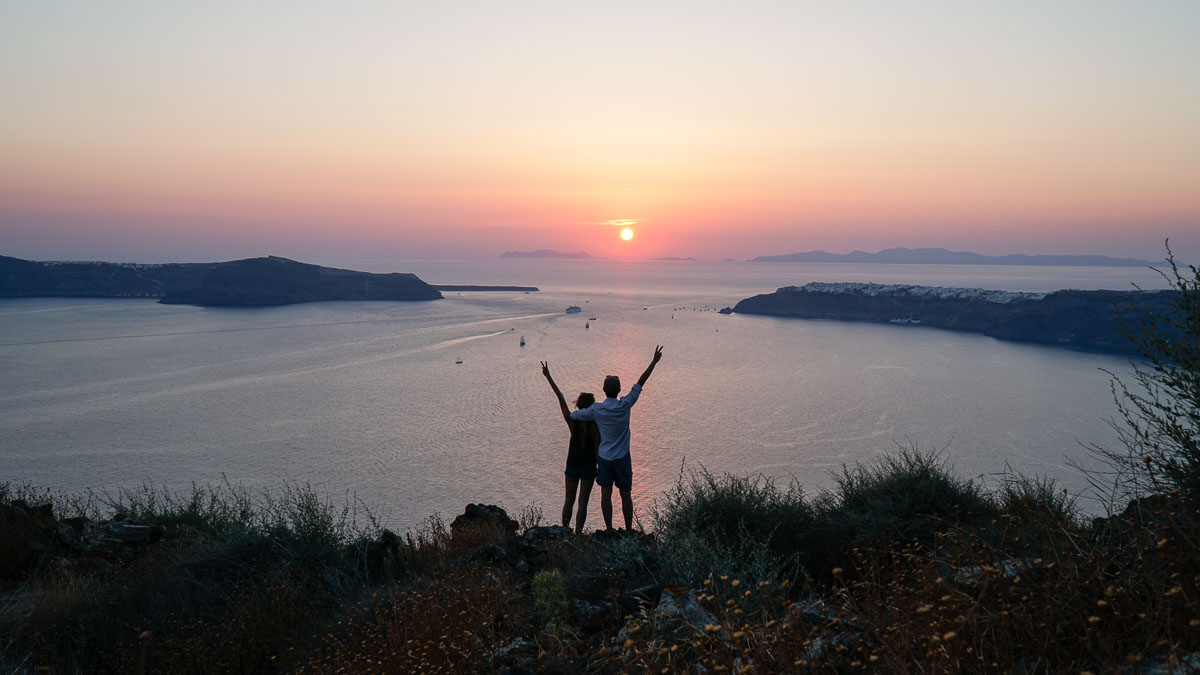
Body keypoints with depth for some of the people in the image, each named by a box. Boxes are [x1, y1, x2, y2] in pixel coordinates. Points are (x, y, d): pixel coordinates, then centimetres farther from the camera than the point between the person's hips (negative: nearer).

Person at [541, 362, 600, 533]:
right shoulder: (595, 424, -14)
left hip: (572, 465, 2)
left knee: (568, 500, 15)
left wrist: (548, 377, 0)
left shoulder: (572, 421, -9)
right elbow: (597, 449, -12)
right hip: (588, 467, -2)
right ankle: (578, 533, 6)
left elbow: (561, 398, -4)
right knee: (583, 502, 5)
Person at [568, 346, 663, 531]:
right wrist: (654, 361, 1)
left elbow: (572, 415, 4)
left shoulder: (596, 410, -9)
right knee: (625, 495, 8)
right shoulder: (625, 405, -12)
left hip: (604, 457, 1)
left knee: (606, 494, 8)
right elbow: (640, 382, -6)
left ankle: (609, 530, 12)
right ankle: (629, 530, 15)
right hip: (622, 457, -1)